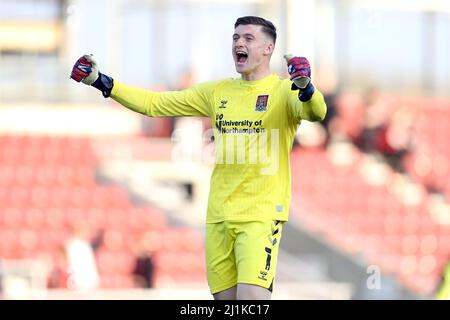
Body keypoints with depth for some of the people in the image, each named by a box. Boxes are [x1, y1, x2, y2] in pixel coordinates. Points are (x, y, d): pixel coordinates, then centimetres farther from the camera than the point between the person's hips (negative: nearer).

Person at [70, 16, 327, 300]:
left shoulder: (283, 91, -4)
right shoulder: (218, 92, 13)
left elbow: (316, 113, -24)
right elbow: (155, 104, 16)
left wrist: (306, 88, -46)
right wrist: (102, 82, 9)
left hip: (261, 215, -6)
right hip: (219, 215, 6)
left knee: (251, 299, -19)